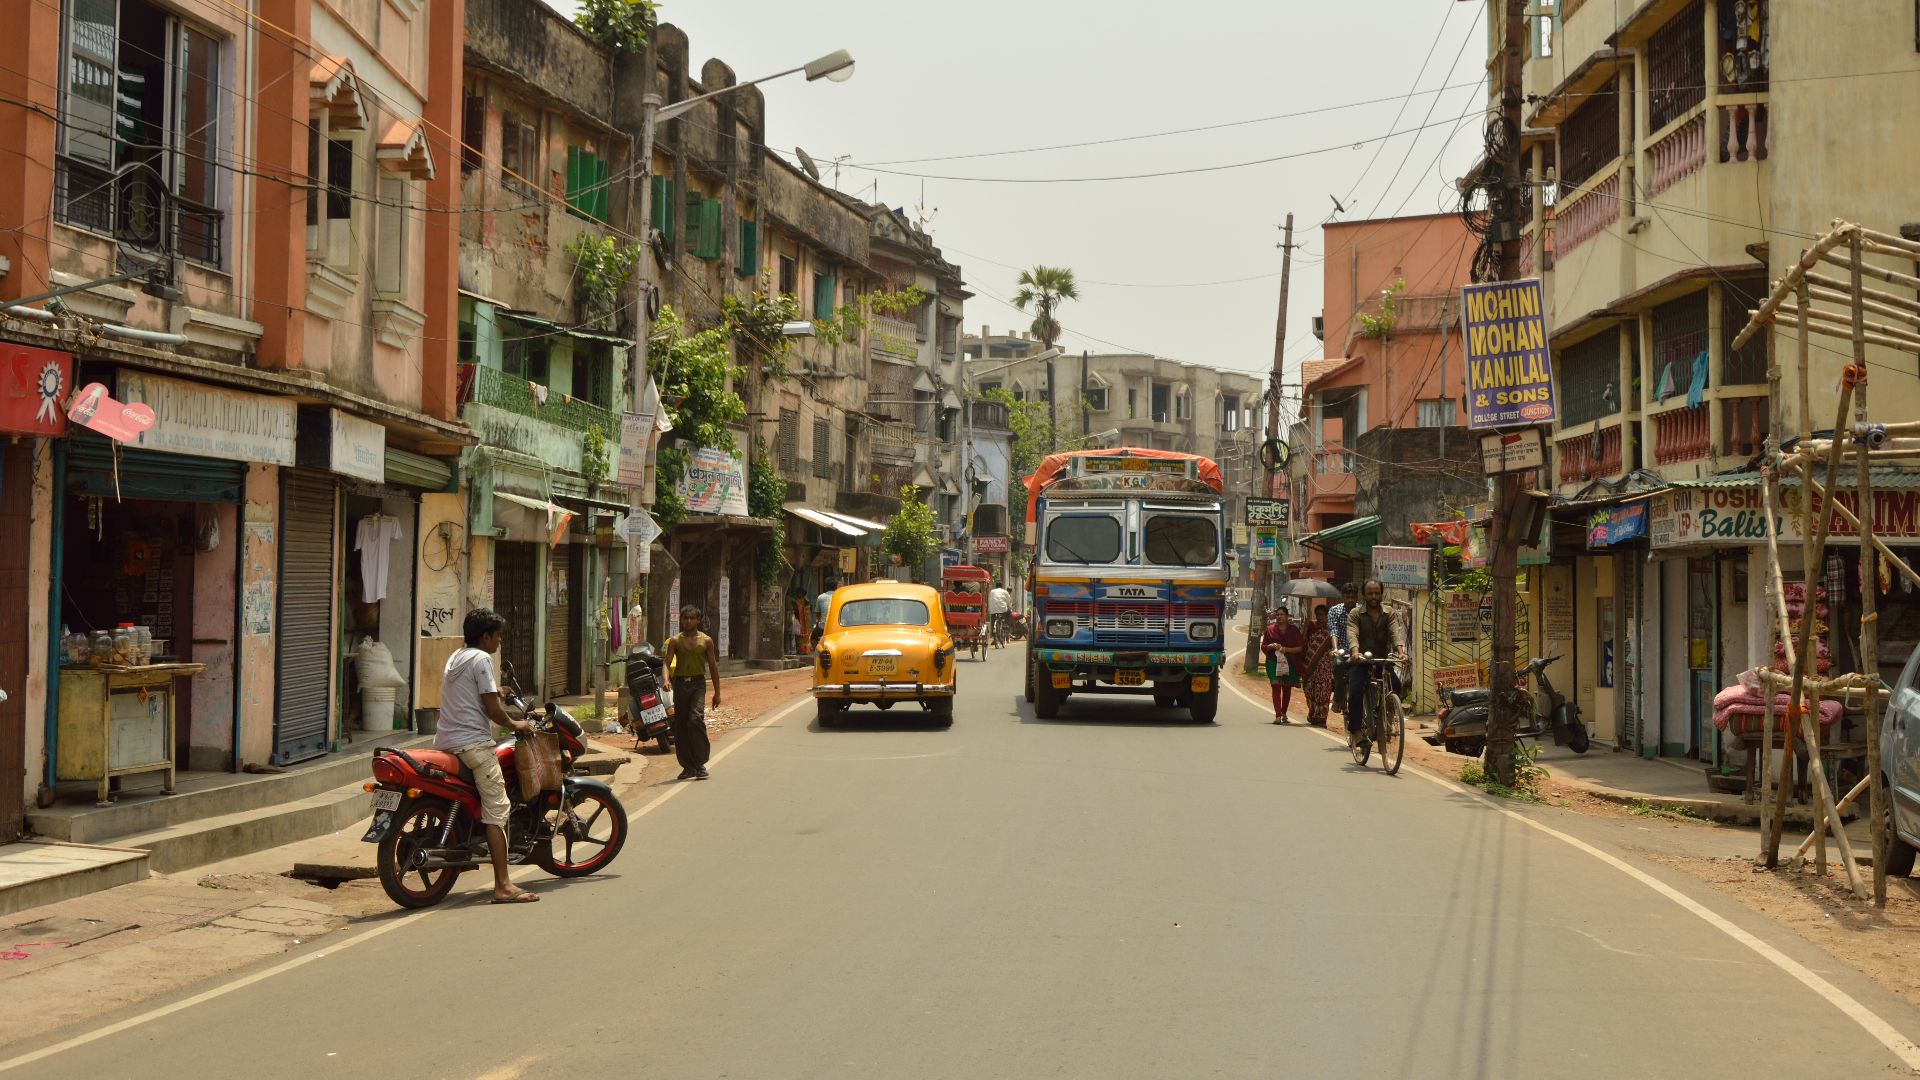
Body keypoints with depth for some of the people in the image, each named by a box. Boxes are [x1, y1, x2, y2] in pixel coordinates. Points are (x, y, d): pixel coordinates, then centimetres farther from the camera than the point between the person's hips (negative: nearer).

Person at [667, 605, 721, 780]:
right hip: (680, 683, 2)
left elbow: (713, 667, 10)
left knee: (696, 719, -21)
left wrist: (717, 692, 8)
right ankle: (688, 766, 14)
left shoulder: (706, 641, 6)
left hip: (698, 683, -2)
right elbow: (667, 663, -1)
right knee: (680, 725, 4)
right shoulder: (675, 640, 7)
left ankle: (700, 764, -14)